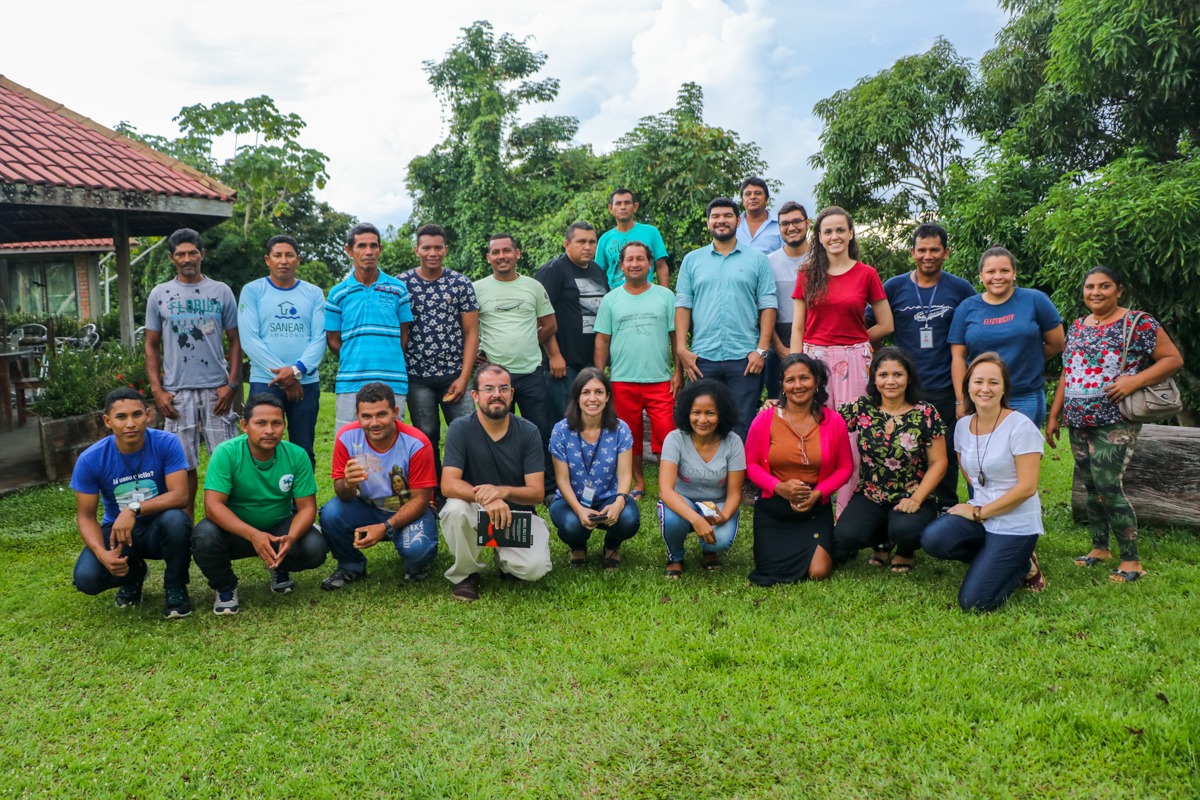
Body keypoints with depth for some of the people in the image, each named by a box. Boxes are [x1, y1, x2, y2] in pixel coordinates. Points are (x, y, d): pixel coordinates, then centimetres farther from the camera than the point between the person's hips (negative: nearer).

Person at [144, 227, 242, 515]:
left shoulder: (221, 292, 6)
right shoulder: (159, 294, 7)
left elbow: (235, 341, 6)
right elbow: (151, 345, 9)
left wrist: (232, 384, -4)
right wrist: (157, 390, 0)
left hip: (217, 390, 0)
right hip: (177, 392, 1)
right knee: (183, 464, 6)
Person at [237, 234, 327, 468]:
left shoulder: (314, 293, 8)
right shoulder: (252, 291, 3)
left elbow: (319, 338, 1)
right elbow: (249, 340, -5)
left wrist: (297, 370, -15)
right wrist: (282, 375, -12)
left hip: (306, 383, 2)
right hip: (264, 382, -2)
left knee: (304, 451, 8)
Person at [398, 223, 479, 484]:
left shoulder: (461, 283, 2)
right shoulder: (402, 284, 1)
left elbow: (471, 333, 2)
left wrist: (464, 377, -6)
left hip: (455, 375, 0)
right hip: (417, 377, 0)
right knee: (426, 437, 5)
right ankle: (432, 492, 18)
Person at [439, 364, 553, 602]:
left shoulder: (528, 432, -7)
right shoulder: (460, 429, -10)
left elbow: (537, 492, -11)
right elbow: (448, 485, -20)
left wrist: (502, 491, -33)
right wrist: (486, 498, -39)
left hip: (517, 514, 1)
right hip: (475, 512, -1)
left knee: (535, 567, -25)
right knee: (455, 509, -34)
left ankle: (505, 560, 13)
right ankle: (466, 574, -6)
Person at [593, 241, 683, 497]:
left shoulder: (665, 296, 5)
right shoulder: (611, 300, 7)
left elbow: (676, 335, 5)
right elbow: (602, 340, 6)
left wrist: (678, 371, -2)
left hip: (660, 380, -1)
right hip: (622, 381, 1)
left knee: (666, 436, -8)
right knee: (630, 437, 9)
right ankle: (638, 484, 22)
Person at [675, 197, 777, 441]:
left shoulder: (757, 260, 8)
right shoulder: (692, 260, 12)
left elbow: (768, 306, 3)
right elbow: (682, 305, 7)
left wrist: (762, 349, -7)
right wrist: (681, 349, -3)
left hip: (745, 358, -1)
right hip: (702, 358, 1)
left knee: (743, 428, 2)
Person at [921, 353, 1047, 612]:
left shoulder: (1021, 427, -14)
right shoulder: (963, 425, 4)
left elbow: (1027, 487, -17)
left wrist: (980, 512, -14)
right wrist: (976, 508, 8)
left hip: (1015, 525, -6)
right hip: (979, 516, 6)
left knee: (974, 602, -15)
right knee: (933, 539, -26)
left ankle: (1023, 565, 13)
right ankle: (993, 560, 3)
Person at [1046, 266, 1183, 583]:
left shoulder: (1138, 323, -5)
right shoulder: (1077, 327, 14)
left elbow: (1173, 359, -6)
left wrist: (1135, 380, -20)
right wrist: (1054, 416, 15)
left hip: (1115, 423, -6)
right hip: (1078, 423, 6)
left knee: (1108, 487, -11)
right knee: (1091, 487, 11)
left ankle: (1131, 560, 0)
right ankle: (1100, 547, 24)